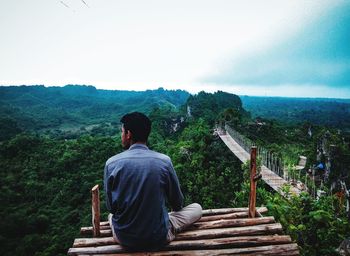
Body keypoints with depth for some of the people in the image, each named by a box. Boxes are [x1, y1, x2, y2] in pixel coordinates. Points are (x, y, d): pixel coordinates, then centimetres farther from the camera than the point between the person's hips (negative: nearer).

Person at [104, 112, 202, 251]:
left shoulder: (112, 163, -13)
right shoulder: (164, 161, -15)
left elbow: (111, 207, -2)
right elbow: (177, 203, 0)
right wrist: (176, 208, 24)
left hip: (123, 238, 4)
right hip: (158, 237, -4)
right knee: (197, 208, 18)